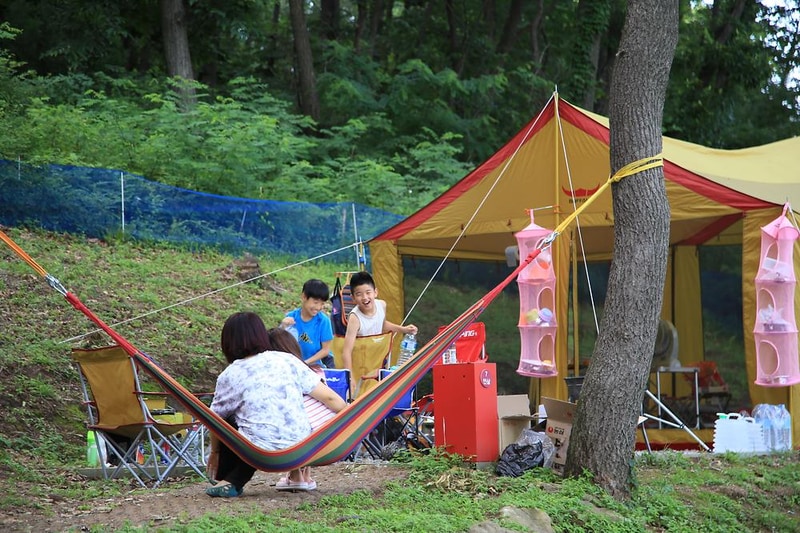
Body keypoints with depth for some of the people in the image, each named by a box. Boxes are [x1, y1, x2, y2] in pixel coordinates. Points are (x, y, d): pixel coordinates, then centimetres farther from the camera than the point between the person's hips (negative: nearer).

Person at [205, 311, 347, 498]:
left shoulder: (229, 376, 4)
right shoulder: (287, 360, 8)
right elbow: (330, 398, 5)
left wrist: (215, 452, 35)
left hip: (262, 454, -2)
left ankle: (229, 481, 17)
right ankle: (297, 475, 26)